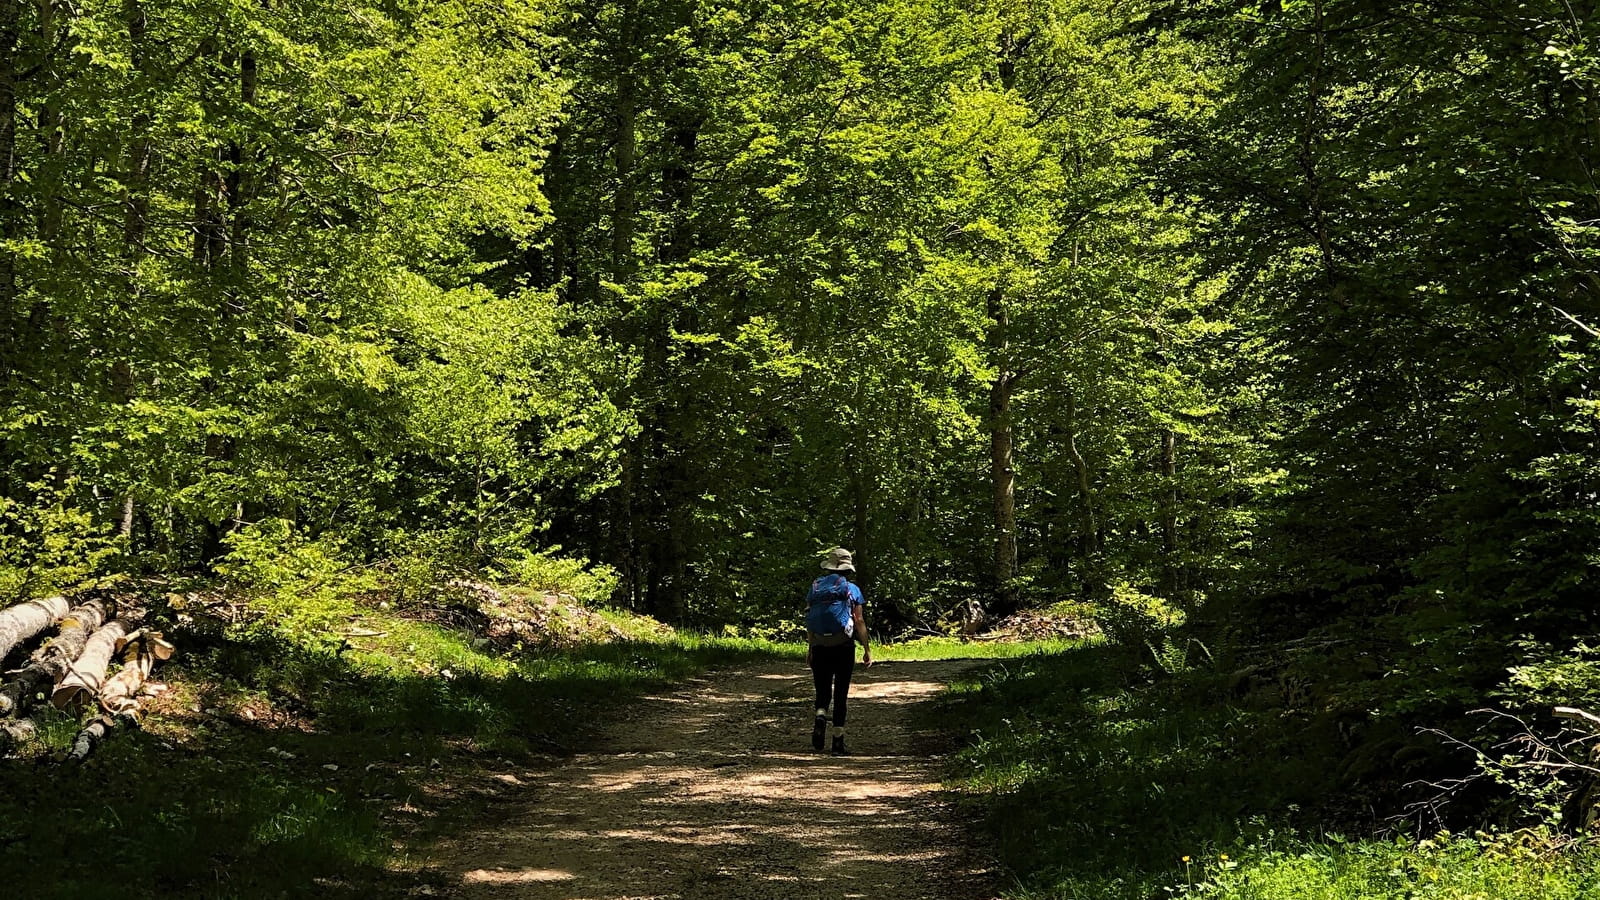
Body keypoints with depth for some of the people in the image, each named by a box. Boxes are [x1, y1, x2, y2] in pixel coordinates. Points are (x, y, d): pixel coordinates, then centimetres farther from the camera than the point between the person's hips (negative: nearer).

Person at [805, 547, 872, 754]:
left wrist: (809, 648, 12)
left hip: (820, 648, 2)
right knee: (841, 694, 6)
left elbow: (809, 619, 5)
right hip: (843, 647, -2)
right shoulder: (851, 589, -1)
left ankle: (820, 716, -19)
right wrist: (867, 650, 0)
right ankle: (838, 740, 6)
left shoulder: (815, 587, 6)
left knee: (822, 690, 12)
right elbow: (859, 622, -5)